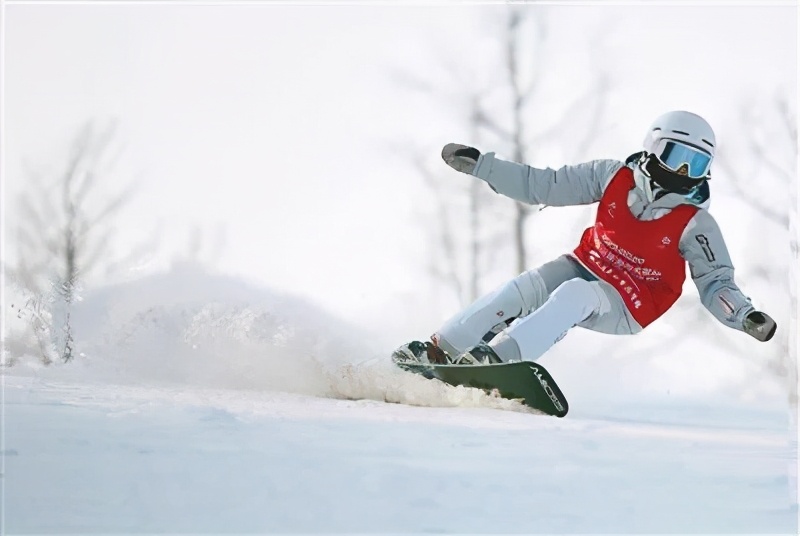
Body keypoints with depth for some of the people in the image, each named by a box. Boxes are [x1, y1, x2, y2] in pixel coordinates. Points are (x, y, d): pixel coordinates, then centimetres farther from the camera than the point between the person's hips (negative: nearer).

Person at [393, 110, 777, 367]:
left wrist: (746, 318, -29)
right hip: (584, 267, 4)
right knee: (522, 290, -22)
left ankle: (497, 357, -48)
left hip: (625, 308, -3)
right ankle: (439, 350, -19)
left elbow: (716, 283, -8)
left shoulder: (694, 225, -11)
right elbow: (544, 186, 0)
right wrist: (479, 165, -4)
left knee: (576, 295, -33)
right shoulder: (613, 178, -4)